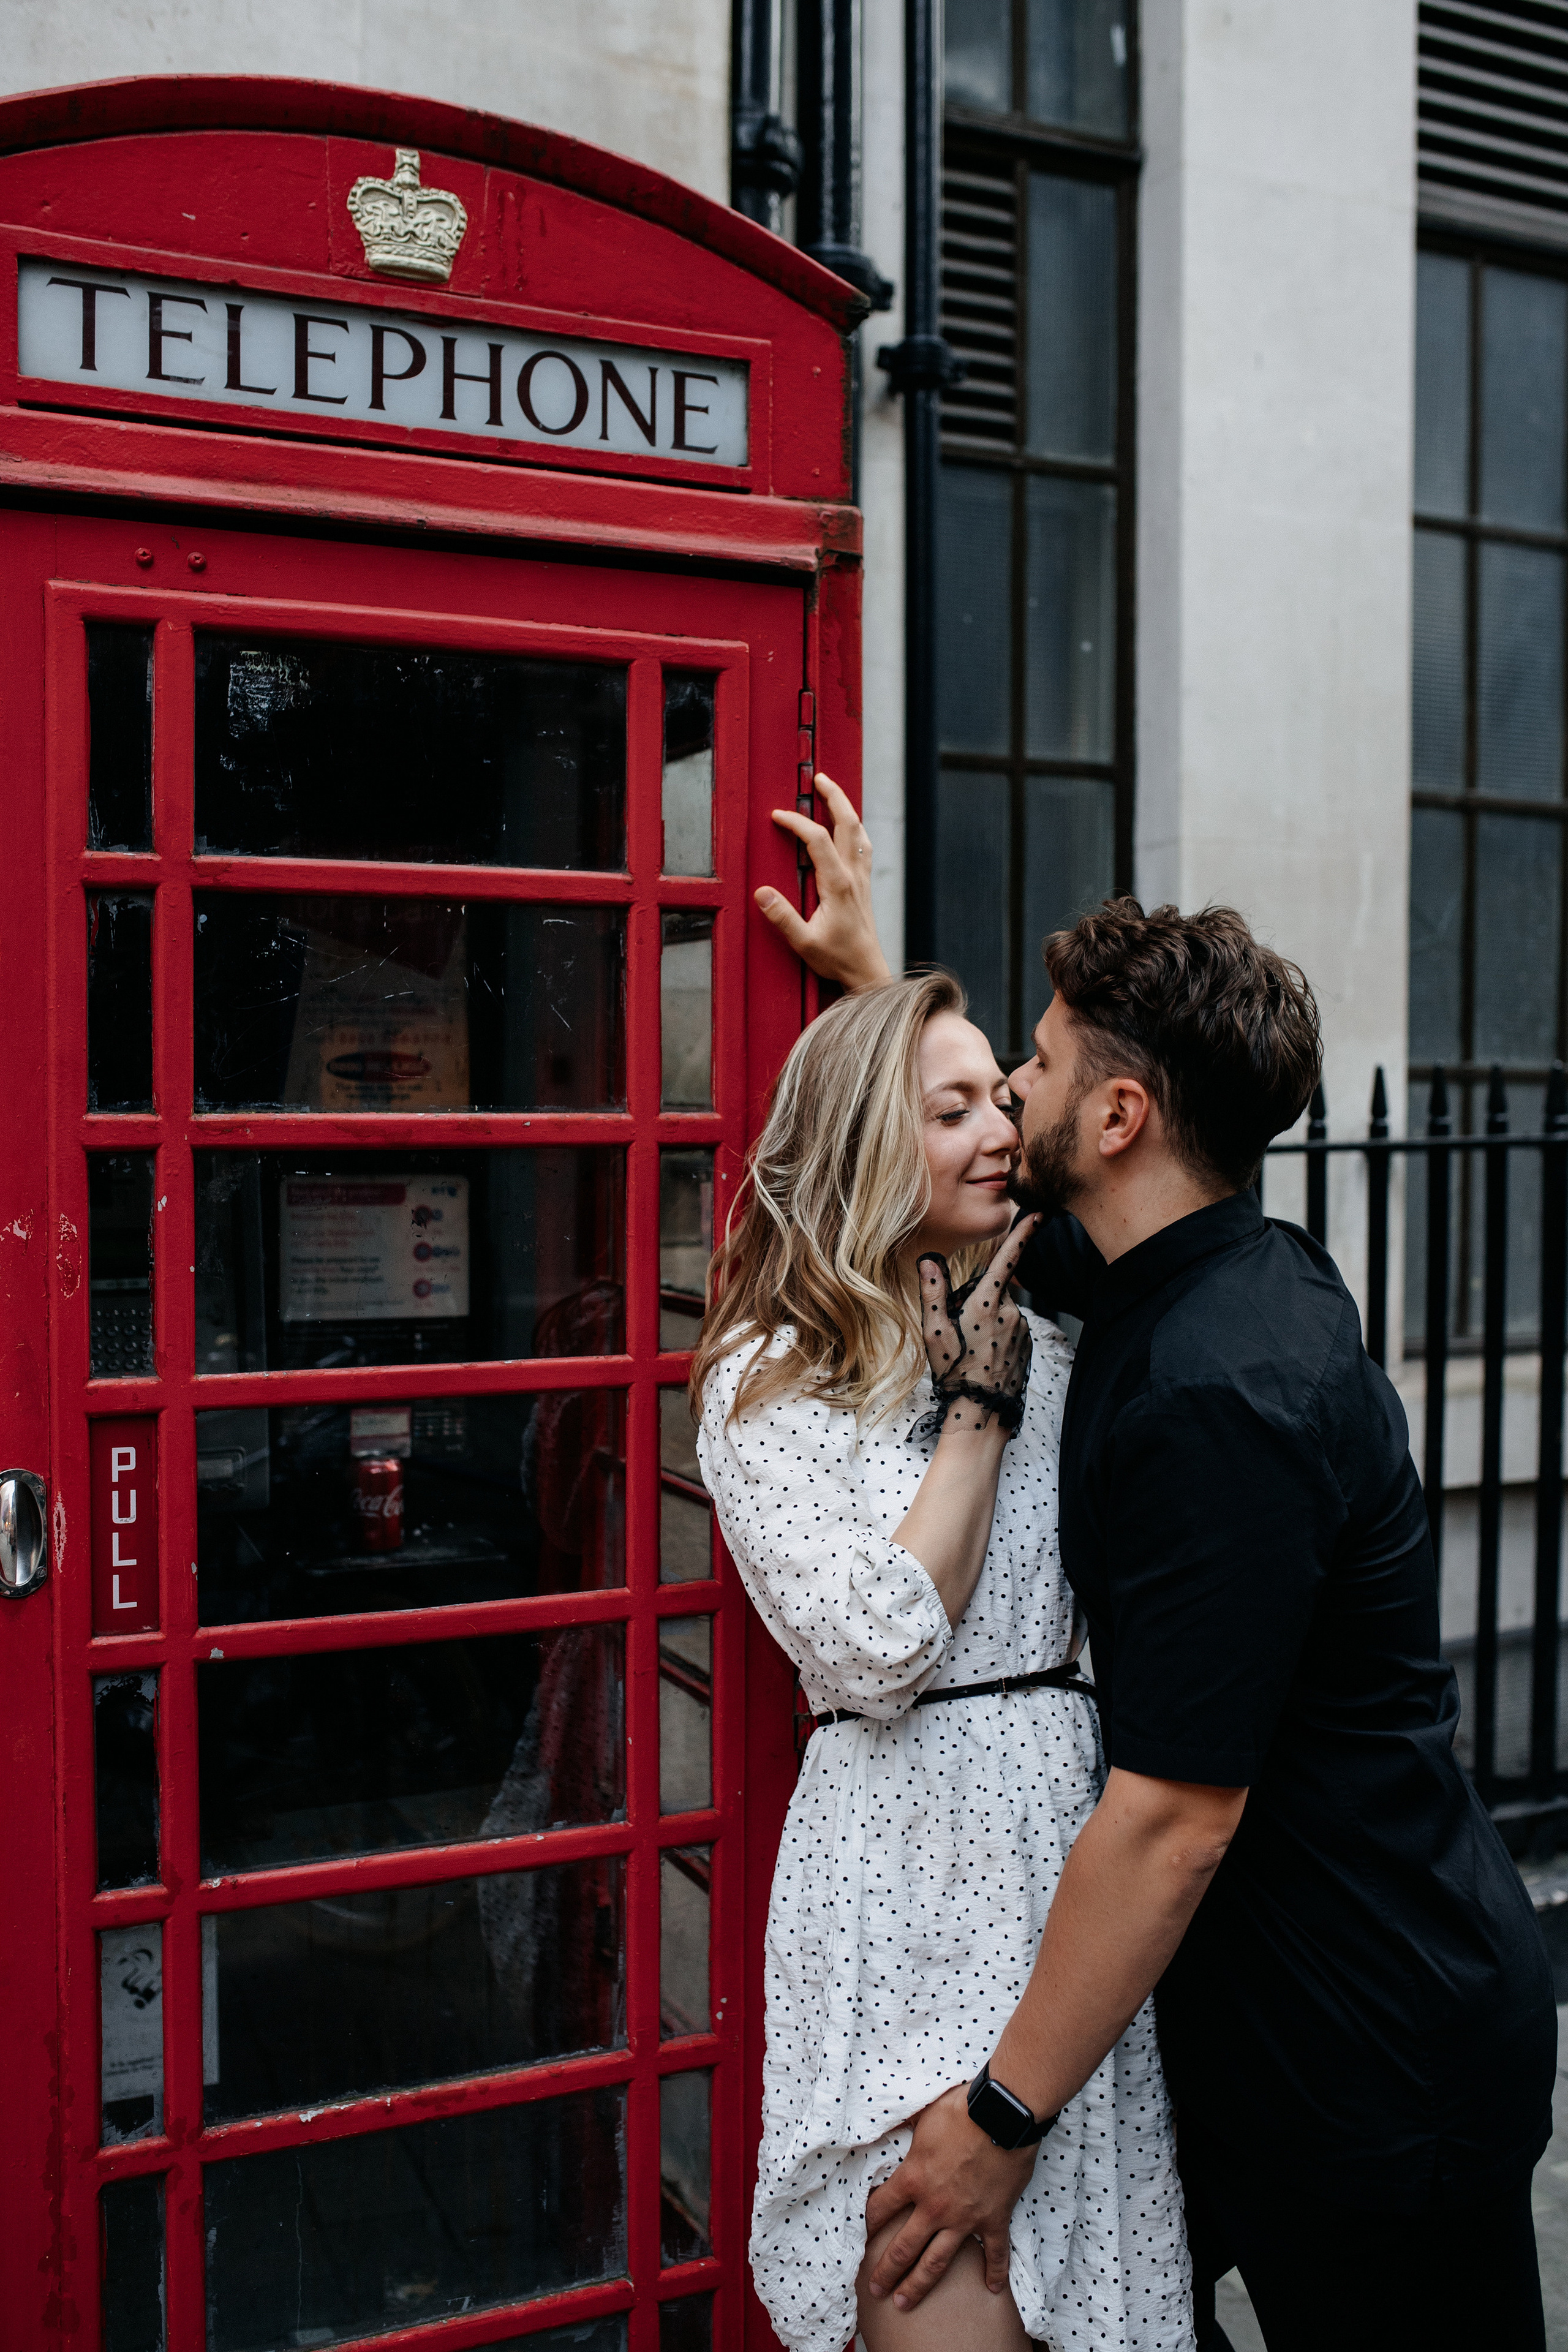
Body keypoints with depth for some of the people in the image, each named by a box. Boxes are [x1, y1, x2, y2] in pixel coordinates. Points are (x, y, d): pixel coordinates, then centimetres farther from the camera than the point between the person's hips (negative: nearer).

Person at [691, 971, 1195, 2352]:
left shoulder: (1046, 1342, 11)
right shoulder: (767, 1382, -4)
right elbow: (879, 1653, -15)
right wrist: (978, 1402, -11)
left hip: (1082, 1832, 6)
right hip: (911, 1863, -5)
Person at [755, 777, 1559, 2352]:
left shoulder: (1221, 1395, -29)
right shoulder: (1207, 1279, 1)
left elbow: (1175, 1812, -28)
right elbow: (1000, 1196, 21)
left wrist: (1001, 2116, -19)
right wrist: (867, 973, 24)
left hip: (1377, 2062, -9)